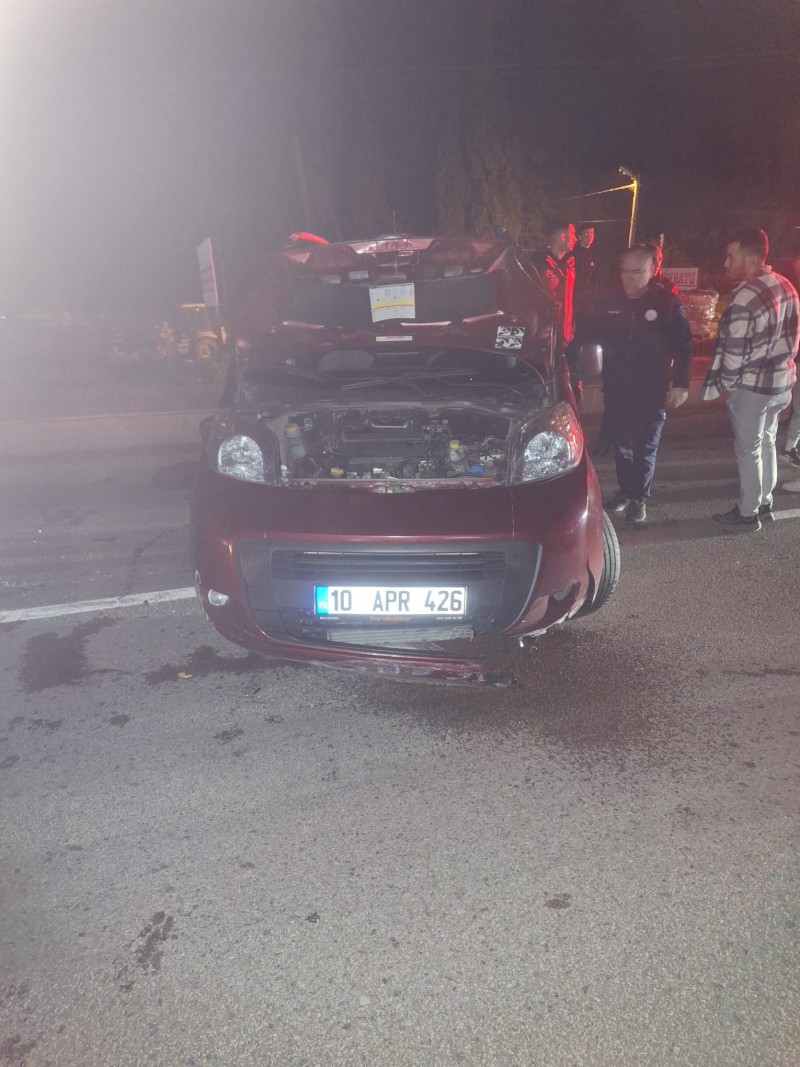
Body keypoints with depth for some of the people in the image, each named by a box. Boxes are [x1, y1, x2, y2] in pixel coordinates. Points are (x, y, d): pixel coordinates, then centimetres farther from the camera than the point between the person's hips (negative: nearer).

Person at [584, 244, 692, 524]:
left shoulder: (668, 303, -6)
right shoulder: (607, 303, 2)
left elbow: (683, 348, -4)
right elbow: (590, 338, 9)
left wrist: (680, 384, -9)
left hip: (652, 389, -3)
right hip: (616, 387, 3)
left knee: (645, 446, 3)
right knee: (620, 442, 12)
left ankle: (639, 498, 15)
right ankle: (625, 489, 28)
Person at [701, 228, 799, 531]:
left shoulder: (745, 298, -24)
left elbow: (735, 351, -20)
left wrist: (725, 384, -5)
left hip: (752, 385, -8)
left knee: (748, 449, 3)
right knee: (766, 443, 20)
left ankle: (748, 513, 14)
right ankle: (763, 502, 32)